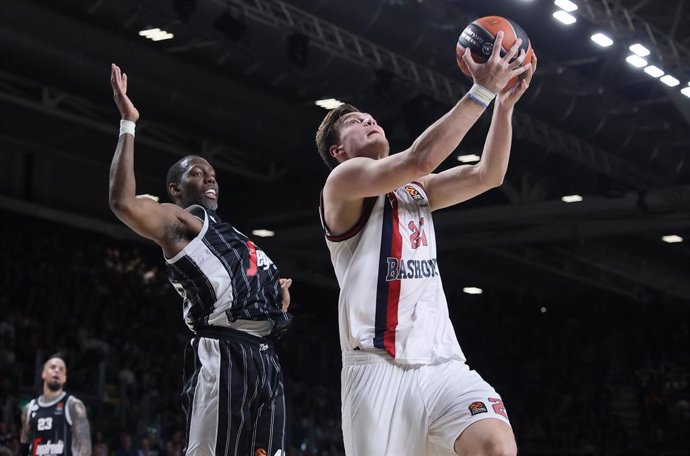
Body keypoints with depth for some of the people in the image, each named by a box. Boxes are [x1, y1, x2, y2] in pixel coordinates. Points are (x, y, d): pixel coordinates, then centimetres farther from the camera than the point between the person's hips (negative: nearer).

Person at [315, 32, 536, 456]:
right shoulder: (344, 181, 1)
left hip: (442, 361, 6)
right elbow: (420, 158, -15)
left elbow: (488, 174, 12)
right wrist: (482, 90, -15)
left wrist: (505, 102, 0)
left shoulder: (416, 189, 24)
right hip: (378, 365, -6)